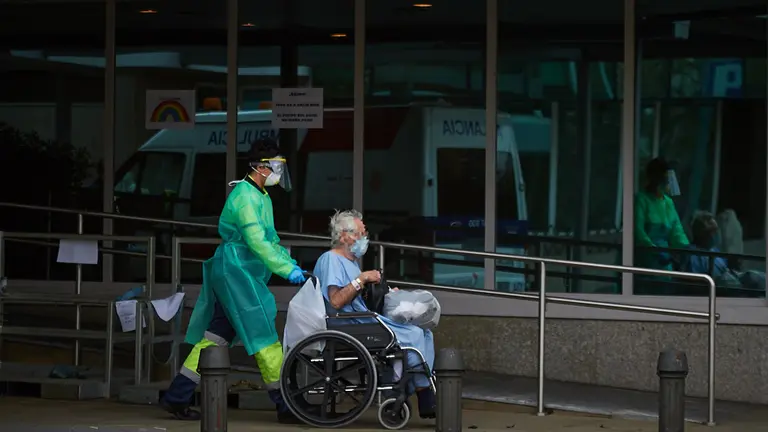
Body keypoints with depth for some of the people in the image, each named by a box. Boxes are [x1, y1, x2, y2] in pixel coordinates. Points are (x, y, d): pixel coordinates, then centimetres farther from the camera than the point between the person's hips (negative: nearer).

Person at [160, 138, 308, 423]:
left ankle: (177, 397, 11)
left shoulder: (262, 197, 17)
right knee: (264, 336, -8)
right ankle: (286, 406, -5)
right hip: (236, 270, -10)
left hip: (233, 273, 10)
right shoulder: (245, 196, -15)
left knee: (216, 336, 10)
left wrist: (290, 263, 10)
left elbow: (271, 240, 23)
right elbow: (257, 242, -22)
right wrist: (287, 271, -22)